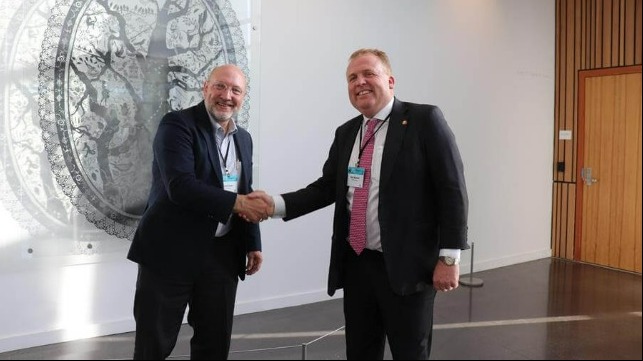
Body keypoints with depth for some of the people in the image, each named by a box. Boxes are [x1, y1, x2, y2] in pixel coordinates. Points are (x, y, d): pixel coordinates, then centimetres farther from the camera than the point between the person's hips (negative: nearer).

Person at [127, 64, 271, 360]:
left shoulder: (243, 139, 12)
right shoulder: (177, 124, -10)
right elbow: (180, 186, -24)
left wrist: (252, 244, 10)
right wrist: (234, 202, -24)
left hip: (222, 254, 6)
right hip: (171, 251, -5)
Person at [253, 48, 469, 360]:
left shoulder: (424, 120, -7)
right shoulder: (346, 133, 11)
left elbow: (452, 191, -10)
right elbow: (326, 188, 11)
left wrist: (449, 257, -13)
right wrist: (276, 204, -4)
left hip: (406, 266, -5)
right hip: (356, 264, 5)